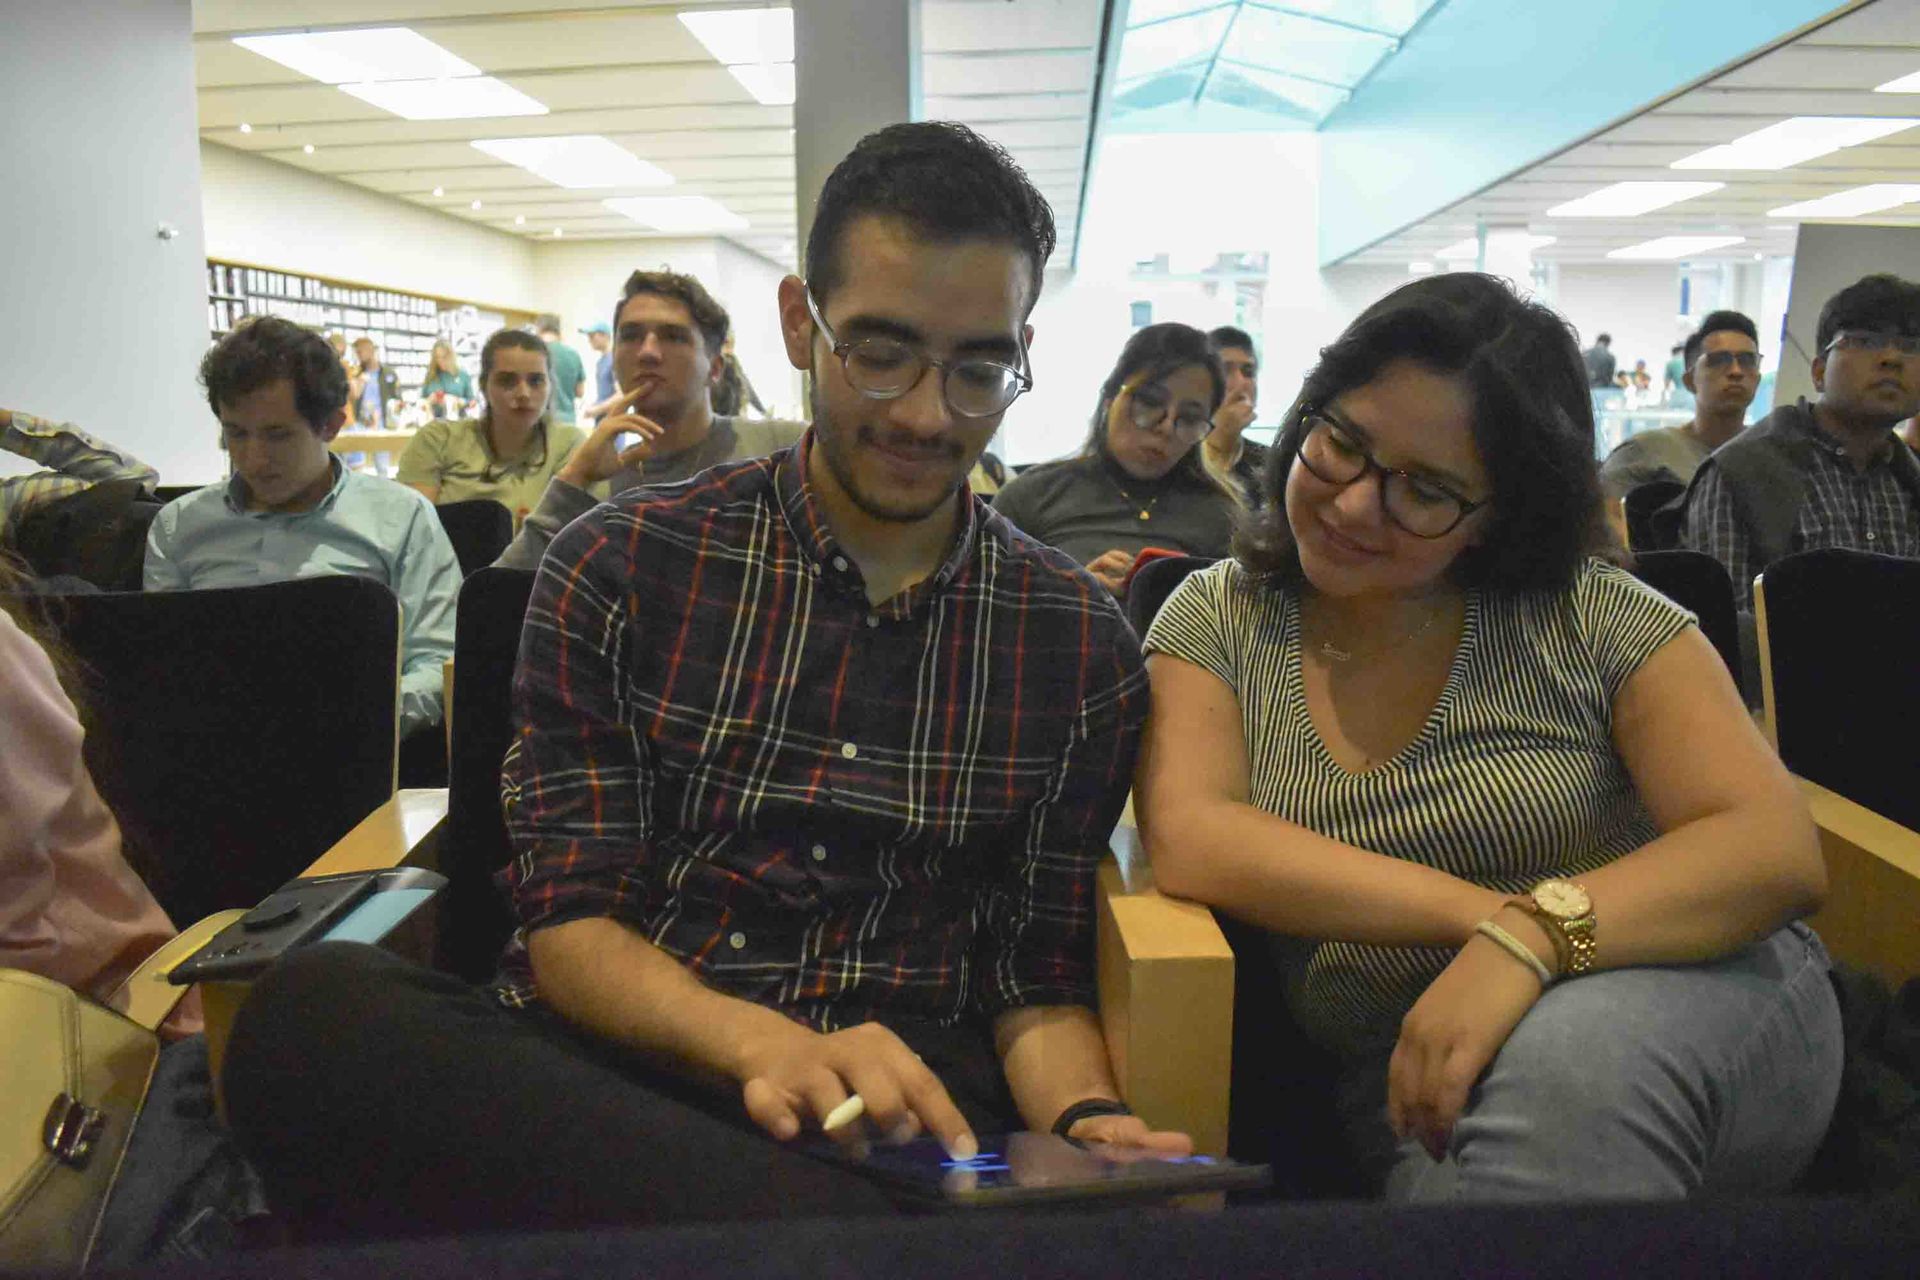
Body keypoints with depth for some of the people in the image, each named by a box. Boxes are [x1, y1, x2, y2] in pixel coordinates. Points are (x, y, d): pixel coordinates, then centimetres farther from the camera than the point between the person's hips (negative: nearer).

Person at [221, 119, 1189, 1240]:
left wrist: (1083, 1120, -14)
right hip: (613, 1076, 3)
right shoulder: (620, 568, 3)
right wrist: (764, 1045, -22)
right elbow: (571, 922, -2)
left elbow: (1041, 974, 9)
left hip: (911, 1107, -2)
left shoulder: (1081, 640, 7)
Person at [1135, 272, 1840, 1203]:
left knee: (1567, 1051, -35)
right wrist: (1484, 910, -21)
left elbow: (1778, 851, -11)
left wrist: (1532, 934, -29)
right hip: (1412, 1087, 1)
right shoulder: (1216, 620, 1)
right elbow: (1188, 841, -14)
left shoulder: (1594, 622, -2)